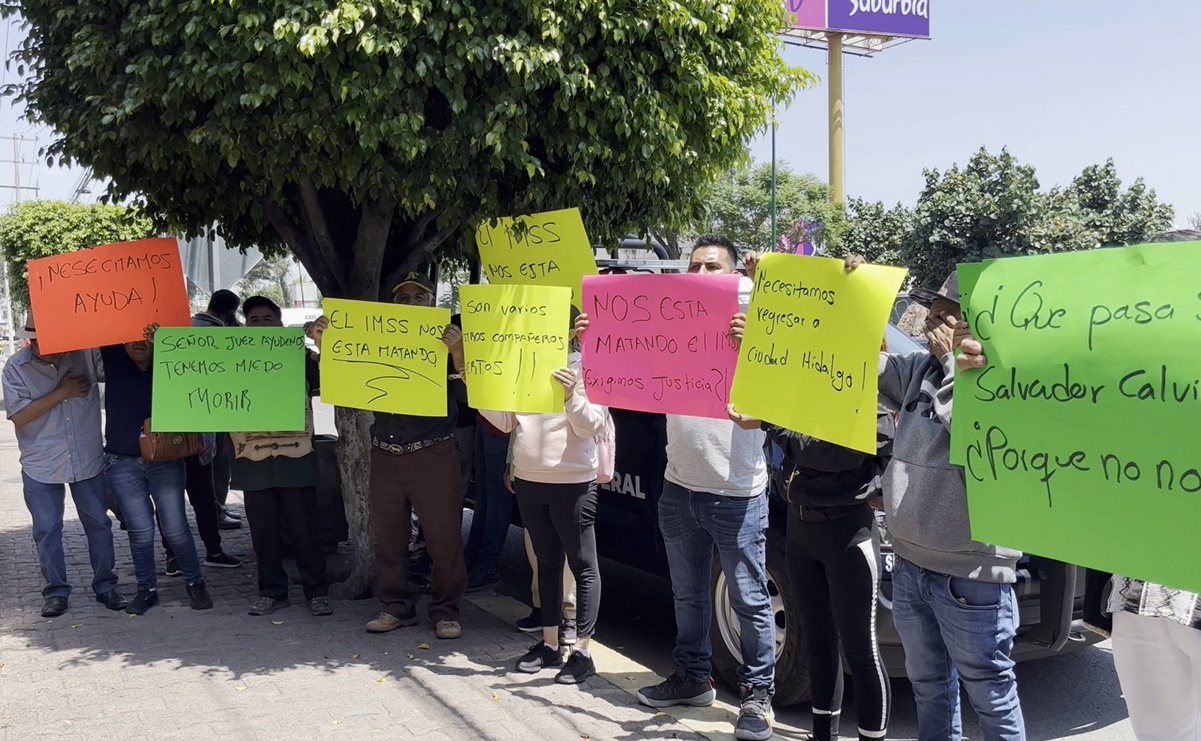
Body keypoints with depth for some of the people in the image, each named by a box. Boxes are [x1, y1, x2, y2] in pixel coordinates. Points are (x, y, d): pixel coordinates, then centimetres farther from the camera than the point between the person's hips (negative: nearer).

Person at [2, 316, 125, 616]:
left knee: (99, 524, 10)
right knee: (47, 531, 7)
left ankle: (105, 585, 25)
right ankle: (56, 591, 22)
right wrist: (61, 392, -18)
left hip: (89, 460, 1)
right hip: (41, 467, -1)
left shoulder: (86, 353, -7)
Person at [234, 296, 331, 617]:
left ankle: (317, 591, 10)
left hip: (295, 457, -2)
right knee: (264, 532, 8)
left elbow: (326, 382, -5)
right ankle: (271, 591, 19)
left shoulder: (298, 356, 5)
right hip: (253, 459, 2)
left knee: (305, 529, 1)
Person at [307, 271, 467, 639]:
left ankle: (446, 610, 11)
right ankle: (396, 606, 22)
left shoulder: (445, 343, 0)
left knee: (443, 537, 0)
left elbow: (467, 395, -12)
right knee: (388, 537, 10)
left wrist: (458, 354, -27)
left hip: (433, 454, -4)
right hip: (385, 454, 4)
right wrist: (324, 346, -1)